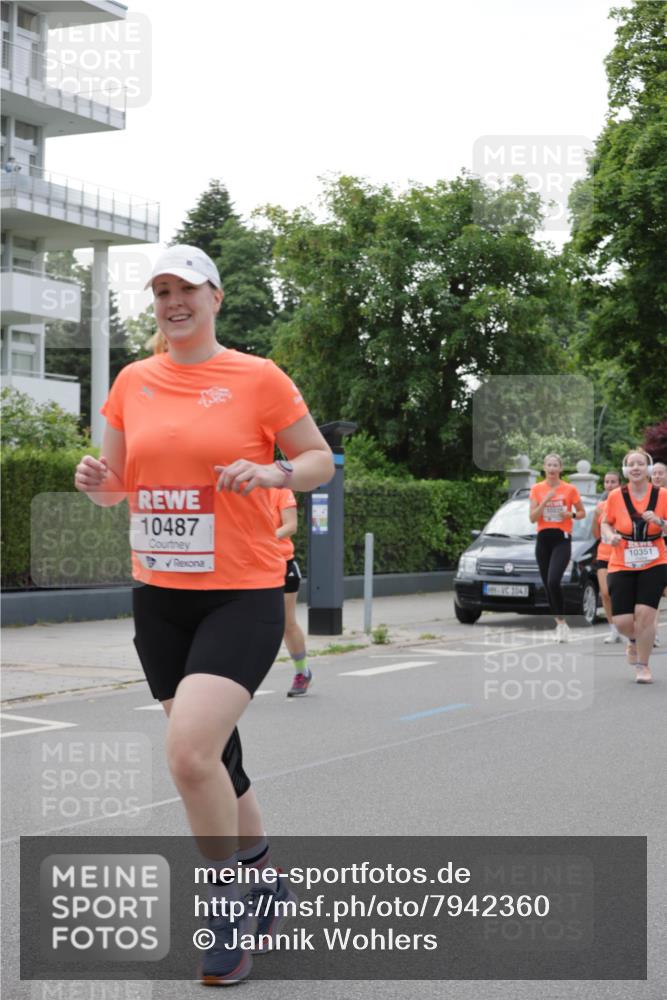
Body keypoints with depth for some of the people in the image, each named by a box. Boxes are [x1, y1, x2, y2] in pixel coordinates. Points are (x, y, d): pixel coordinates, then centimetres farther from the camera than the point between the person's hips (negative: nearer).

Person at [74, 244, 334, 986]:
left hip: (242, 596, -5)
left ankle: (229, 909, 1)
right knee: (206, 756, 14)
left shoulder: (258, 378, -5)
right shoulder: (132, 383, 7)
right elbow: (116, 484, 16)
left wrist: (271, 473, -18)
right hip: (158, 595, 5)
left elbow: (320, 461, 2)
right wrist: (95, 480, -7)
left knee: (188, 753, -20)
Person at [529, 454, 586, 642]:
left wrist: (571, 514, -10)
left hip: (562, 538, -3)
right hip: (543, 538, 3)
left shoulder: (570, 489, 0)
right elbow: (532, 517, -1)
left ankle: (562, 621, -9)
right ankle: (559, 623, 20)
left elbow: (582, 512, 10)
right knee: (547, 584, 6)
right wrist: (545, 501, -14)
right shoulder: (537, 489, 5)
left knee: (553, 581, -21)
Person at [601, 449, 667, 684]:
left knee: (645, 614, -13)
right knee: (622, 622, -5)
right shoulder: (616, 496, -4)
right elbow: (605, 523, 8)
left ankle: (642, 665, 6)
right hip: (621, 566, 1)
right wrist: (610, 535, -13)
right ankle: (634, 640, 33)